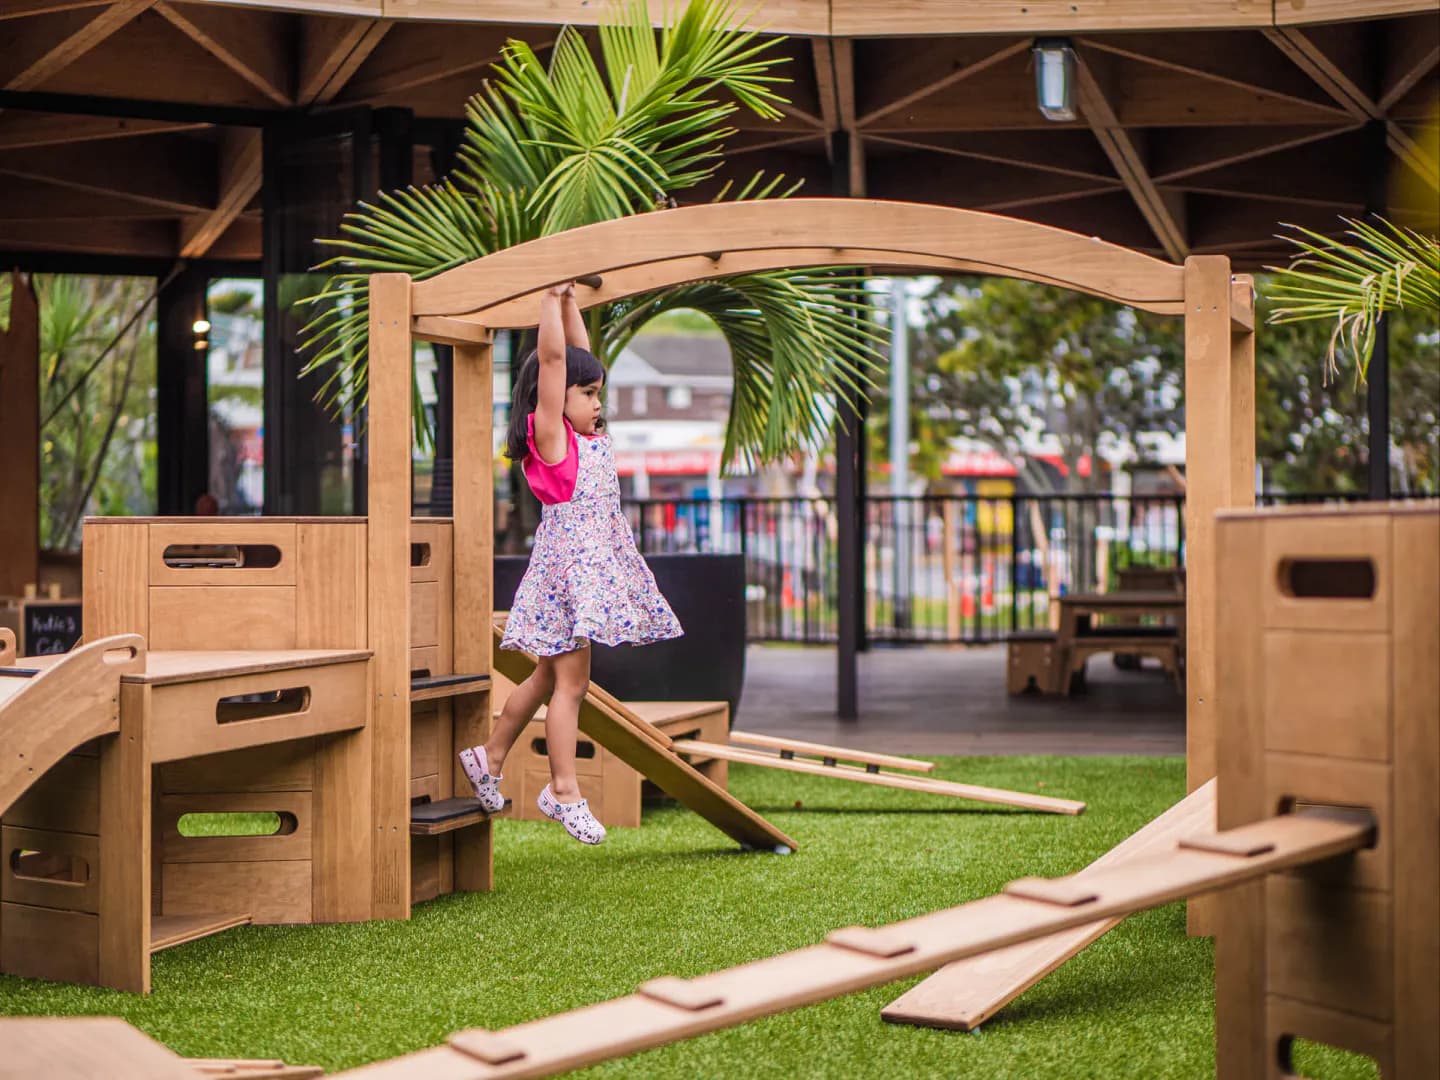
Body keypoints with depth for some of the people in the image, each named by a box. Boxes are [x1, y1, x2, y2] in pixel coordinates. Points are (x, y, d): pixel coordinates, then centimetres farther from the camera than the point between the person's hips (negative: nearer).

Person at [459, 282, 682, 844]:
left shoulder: (589, 438, 13)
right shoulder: (548, 435, -9)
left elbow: (579, 353, 18)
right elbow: (552, 358, -15)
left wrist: (570, 298, 18)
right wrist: (552, 295, -10)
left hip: (595, 565, 9)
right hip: (564, 565, -9)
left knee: (550, 676, 15)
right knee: (571, 680, -4)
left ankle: (489, 758, 27)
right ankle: (563, 791, 3)